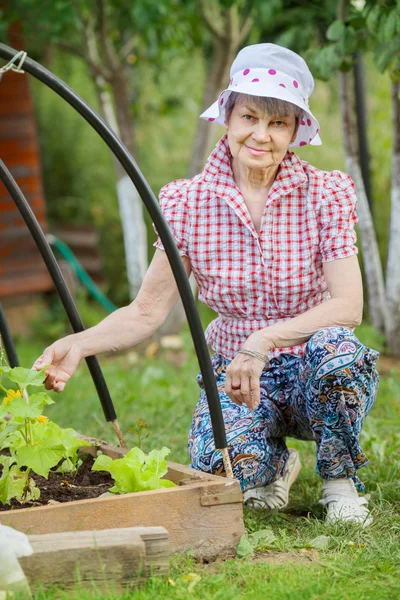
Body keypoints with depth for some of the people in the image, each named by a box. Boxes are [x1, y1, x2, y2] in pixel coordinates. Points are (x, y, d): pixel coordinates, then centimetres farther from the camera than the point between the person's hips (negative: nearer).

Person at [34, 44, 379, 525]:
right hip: (235, 373, 1)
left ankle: (340, 482, -7)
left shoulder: (324, 195, -10)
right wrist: (80, 343, -24)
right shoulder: (188, 204, -7)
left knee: (334, 345, -37)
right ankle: (277, 462, 10)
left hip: (312, 376, 0)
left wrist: (264, 341, -34)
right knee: (222, 467, -32)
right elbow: (147, 311, -6)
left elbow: (348, 307, -20)